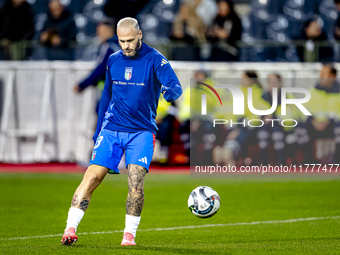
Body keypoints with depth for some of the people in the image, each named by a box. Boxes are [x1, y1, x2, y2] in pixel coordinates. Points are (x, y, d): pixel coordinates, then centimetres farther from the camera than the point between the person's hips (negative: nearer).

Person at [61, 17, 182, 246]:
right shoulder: (113, 61, 8)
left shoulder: (155, 60, -6)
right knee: (92, 177, -8)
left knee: (136, 182, -17)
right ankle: (70, 229, -7)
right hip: (111, 130, 3)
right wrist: (98, 131, 21)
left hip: (142, 132, -3)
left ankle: (130, 234, -2)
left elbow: (176, 86, -20)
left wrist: (171, 92, -44)